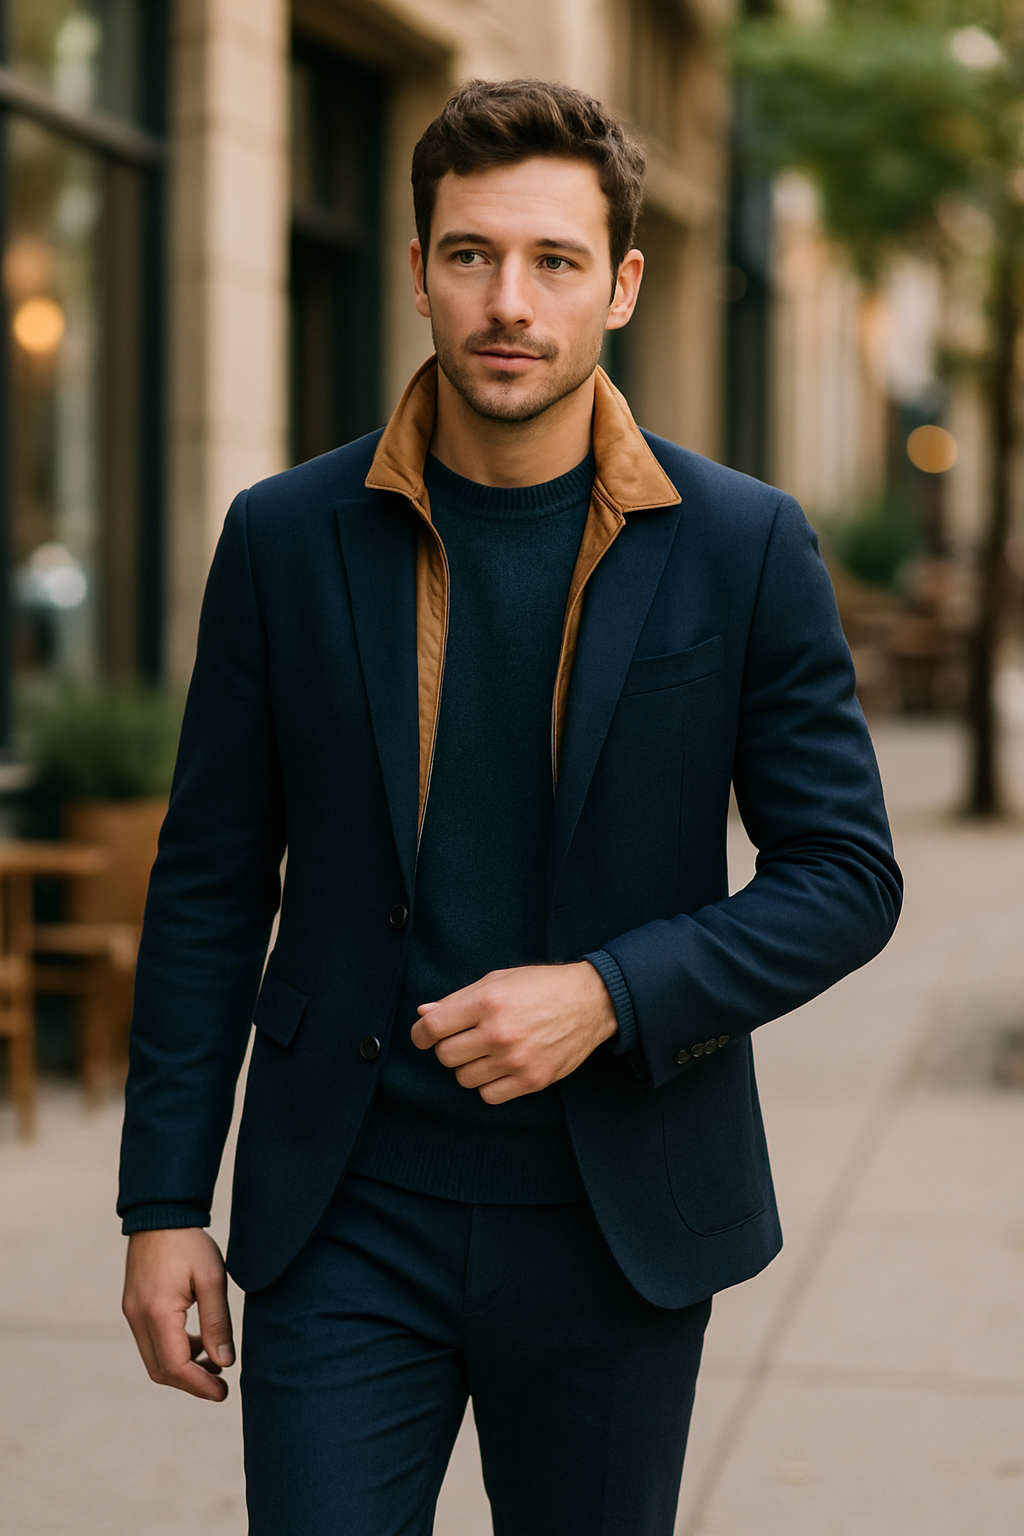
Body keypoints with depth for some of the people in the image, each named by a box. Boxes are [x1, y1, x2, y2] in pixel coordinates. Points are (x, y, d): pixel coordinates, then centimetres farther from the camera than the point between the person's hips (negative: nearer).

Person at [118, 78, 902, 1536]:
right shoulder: (288, 537, -1)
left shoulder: (744, 546, -4)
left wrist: (608, 995, -16)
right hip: (349, 1216, 0)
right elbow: (210, 888, 3)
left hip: (618, 1223, 0)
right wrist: (163, 1203, 0)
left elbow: (846, 875, -1)